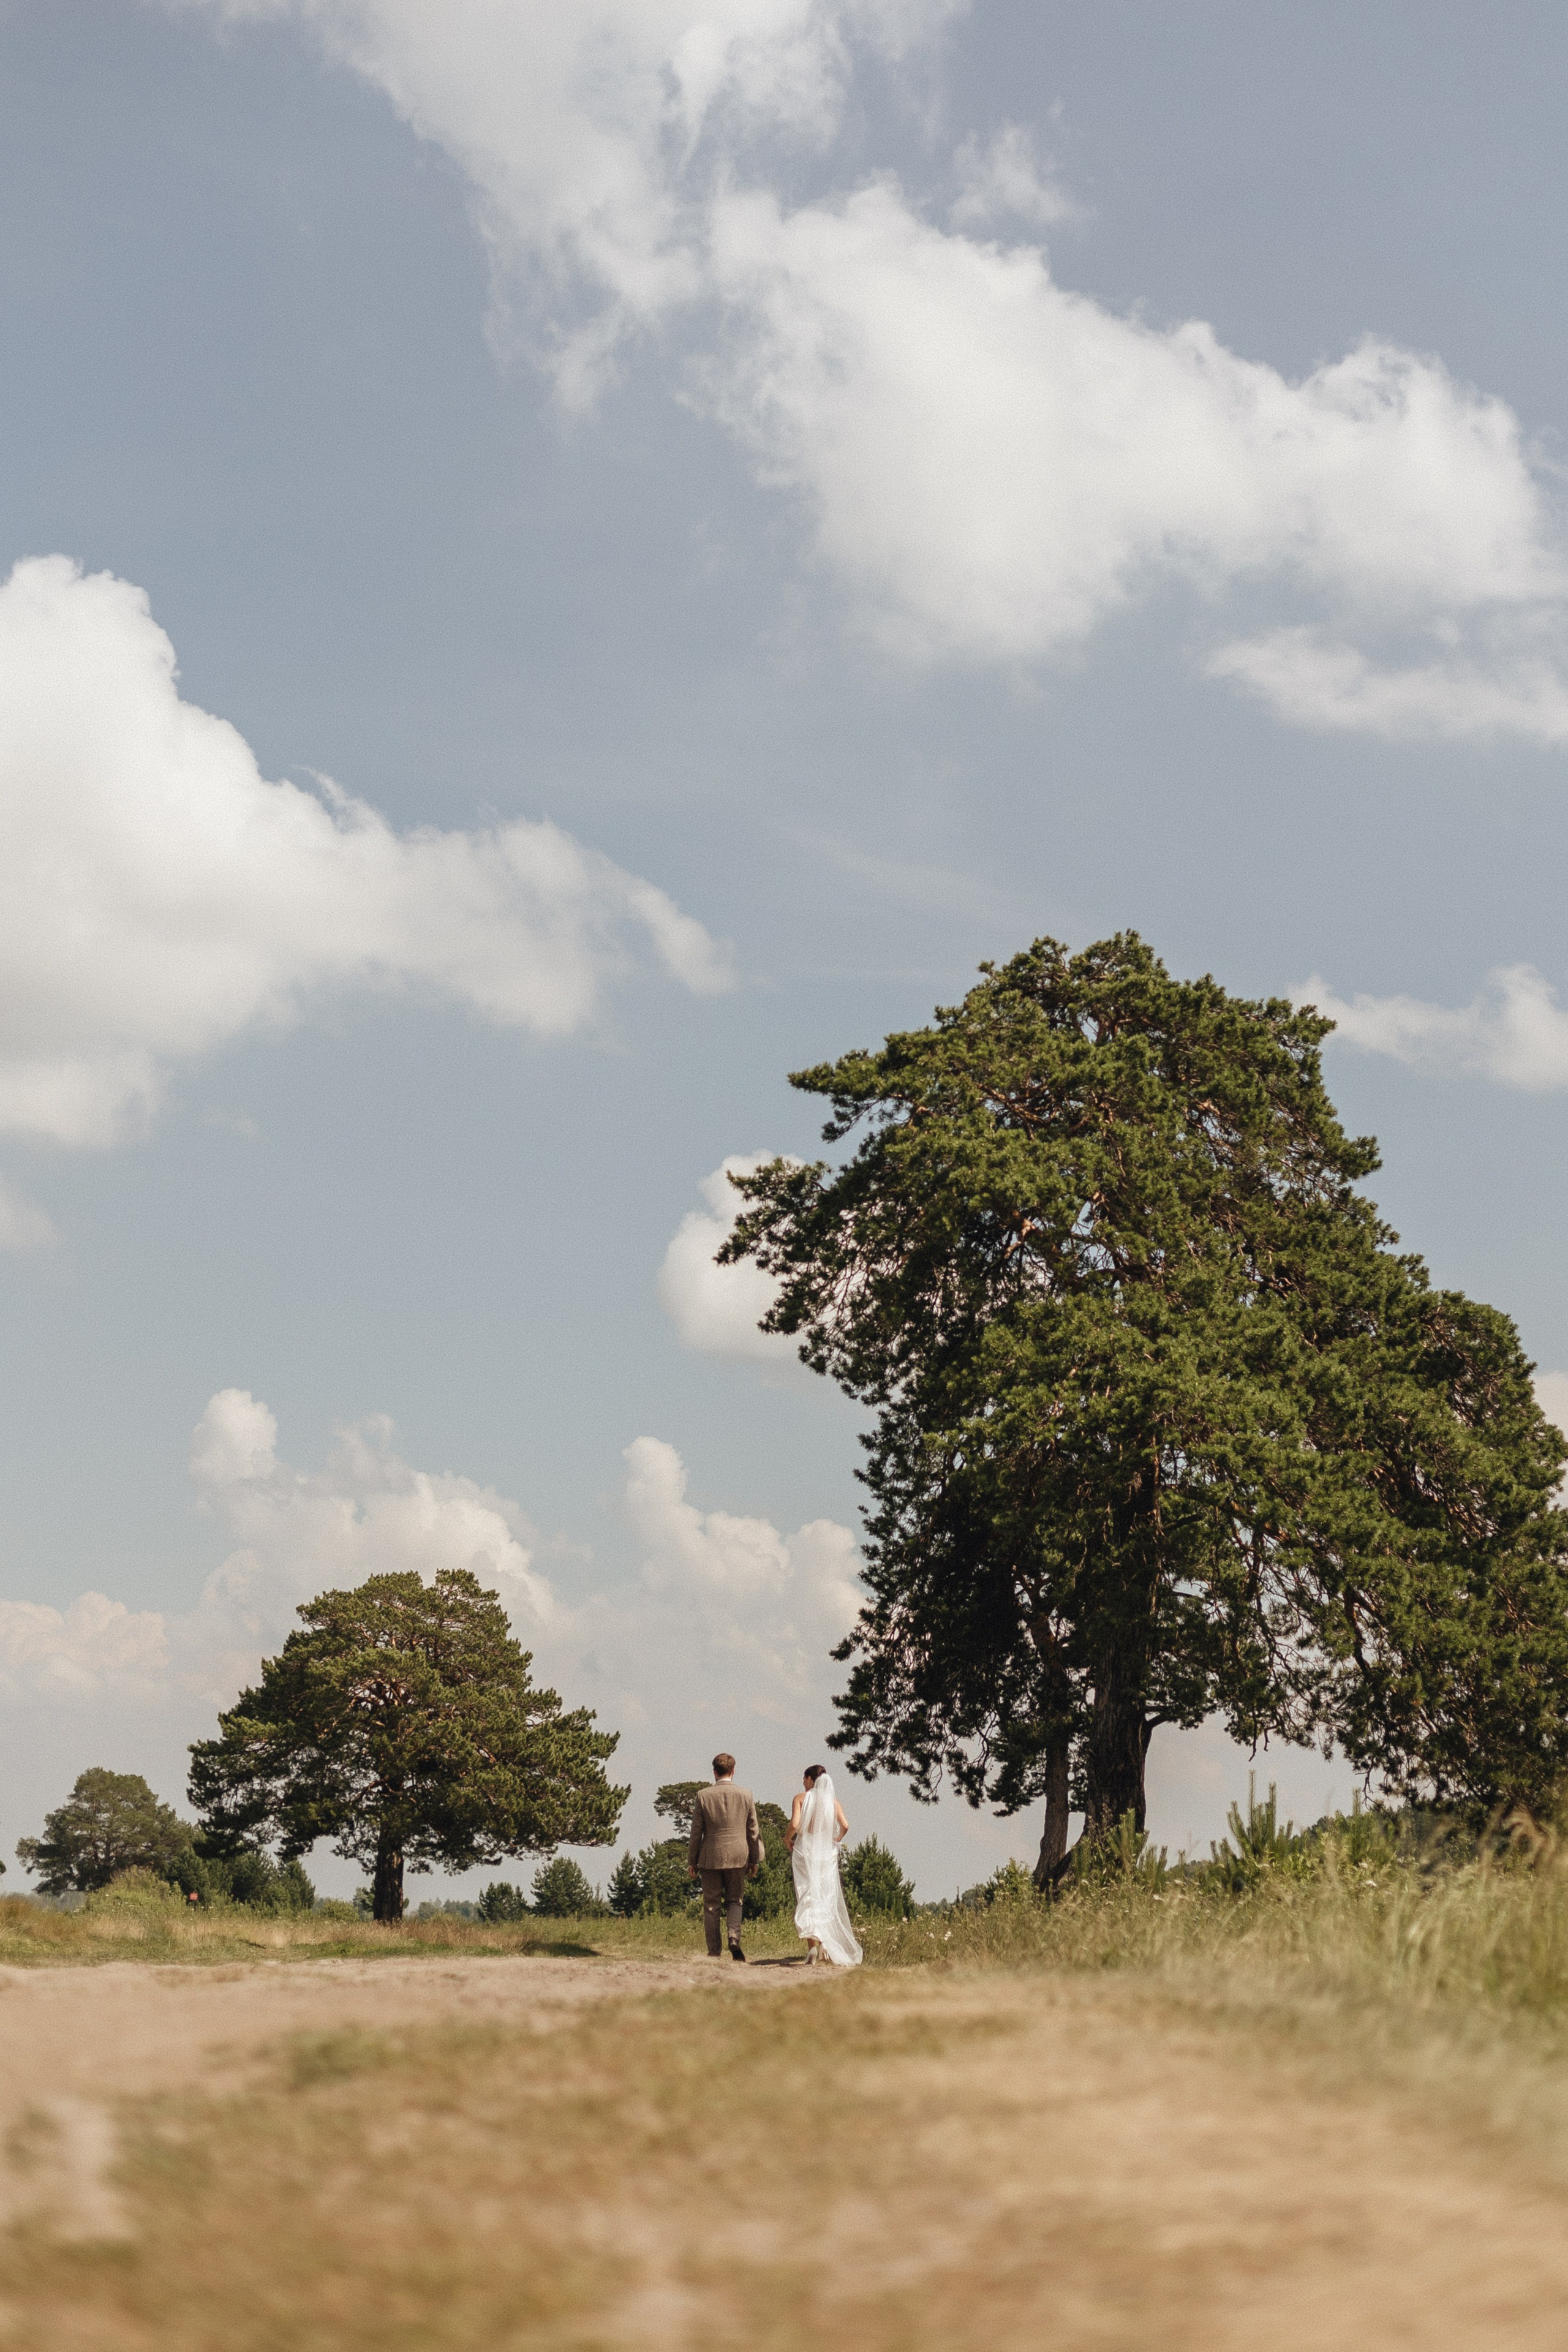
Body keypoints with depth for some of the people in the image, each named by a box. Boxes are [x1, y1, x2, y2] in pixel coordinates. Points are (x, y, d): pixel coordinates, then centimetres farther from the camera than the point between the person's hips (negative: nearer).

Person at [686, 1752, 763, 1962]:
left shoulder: (703, 1796, -6)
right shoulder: (746, 1795, -1)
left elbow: (696, 1832, -2)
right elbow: (753, 1831, 4)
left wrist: (692, 1861, 7)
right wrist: (754, 1860, 13)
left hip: (710, 1858, -1)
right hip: (738, 1858, 1)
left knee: (711, 1906, 7)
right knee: (734, 1901, 15)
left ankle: (714, 1952, 8)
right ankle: (734, 1937, -8)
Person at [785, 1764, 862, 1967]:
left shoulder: (801, 1798, -2)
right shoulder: (833, 1801, 5)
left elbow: (794, 1824, -15)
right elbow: (844, 1826, -6)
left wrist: (787, 1838, 4)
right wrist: (836, 1840, 12)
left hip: (804, 1851, -2)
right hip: (827, 1853, 2)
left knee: (807, 1898, -1)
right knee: (827, 1898, 14)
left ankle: (812, 1946, -12)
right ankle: (826, 1944, 13)